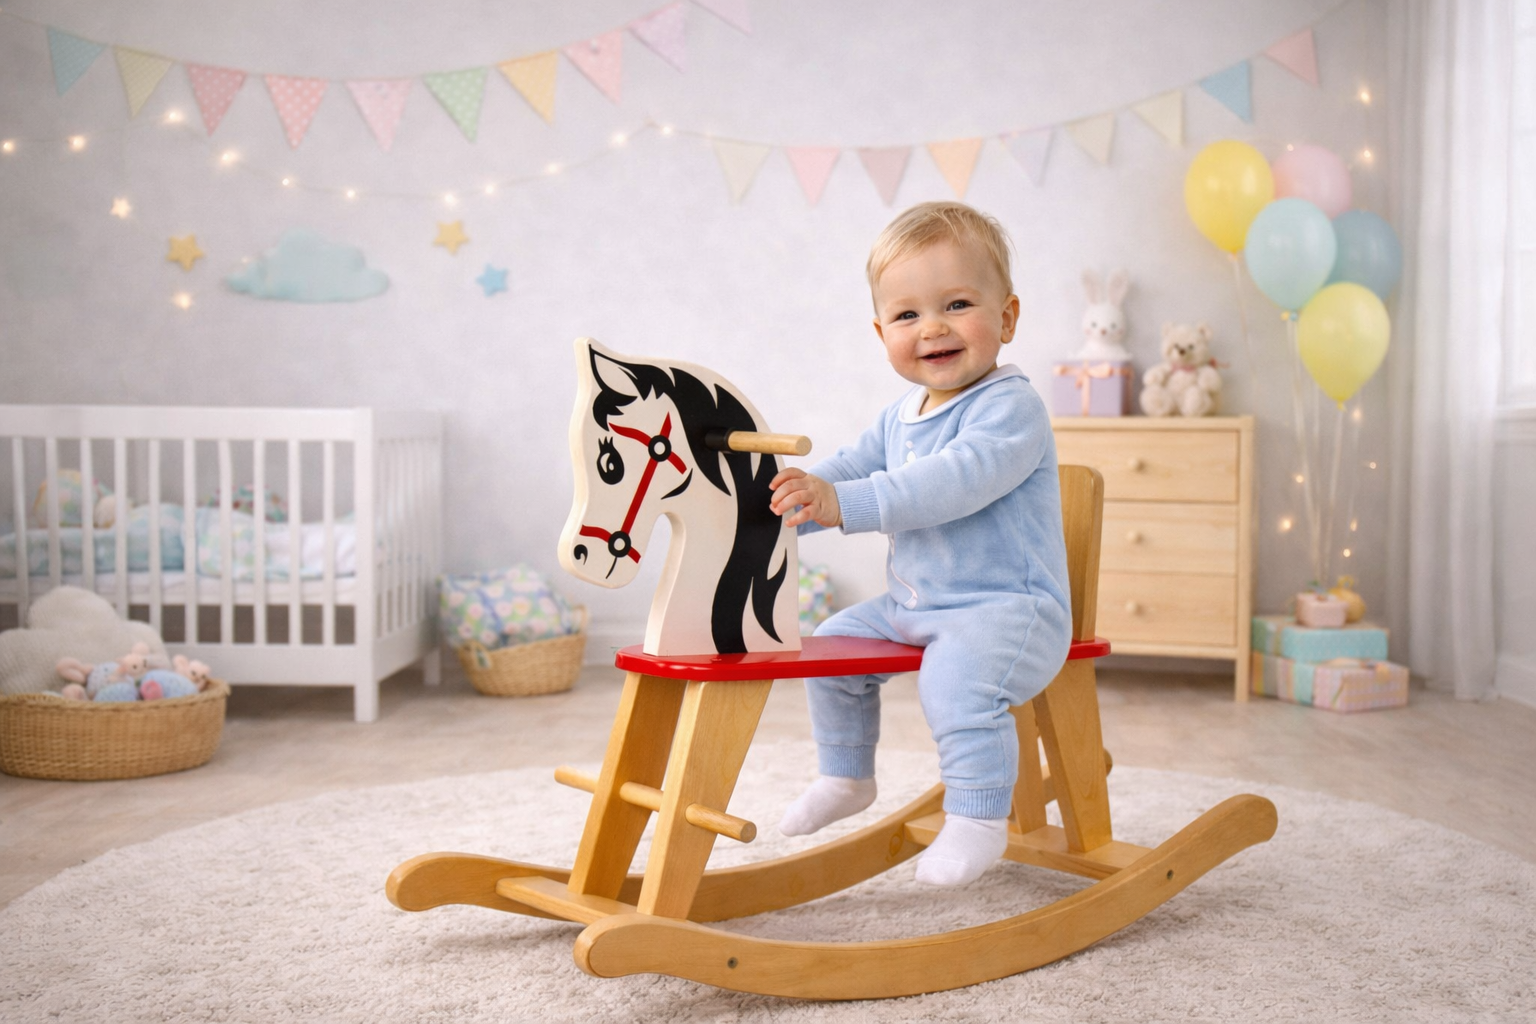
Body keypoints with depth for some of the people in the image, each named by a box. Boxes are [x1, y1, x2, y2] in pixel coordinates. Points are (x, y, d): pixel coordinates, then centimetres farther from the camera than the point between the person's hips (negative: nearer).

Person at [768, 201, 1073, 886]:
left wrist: (844, 504, -42)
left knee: (955, 673, -35)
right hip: (911, 605, 9)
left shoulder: (1010, 407, -19)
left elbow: (955, 479, -34)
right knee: (835, 643, 13)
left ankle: (979, 818, -20)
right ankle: (845, 776, 31)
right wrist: (785, 500, -8)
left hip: (1008, 607, -9)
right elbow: (852, 467, 13)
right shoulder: (900, 418, 12)